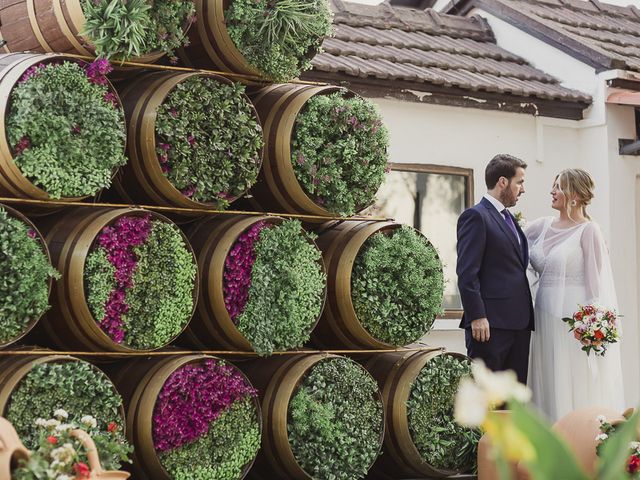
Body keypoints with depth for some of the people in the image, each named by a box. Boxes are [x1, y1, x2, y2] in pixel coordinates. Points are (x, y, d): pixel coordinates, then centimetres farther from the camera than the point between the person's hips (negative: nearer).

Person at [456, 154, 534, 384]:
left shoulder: (509, 218, 21)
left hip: (518, 322, 9)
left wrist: (526, 316, 15)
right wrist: (477, 316, -20)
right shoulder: (475, 216, -7)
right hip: (490, 323, -9)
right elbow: (467, 273, -14)